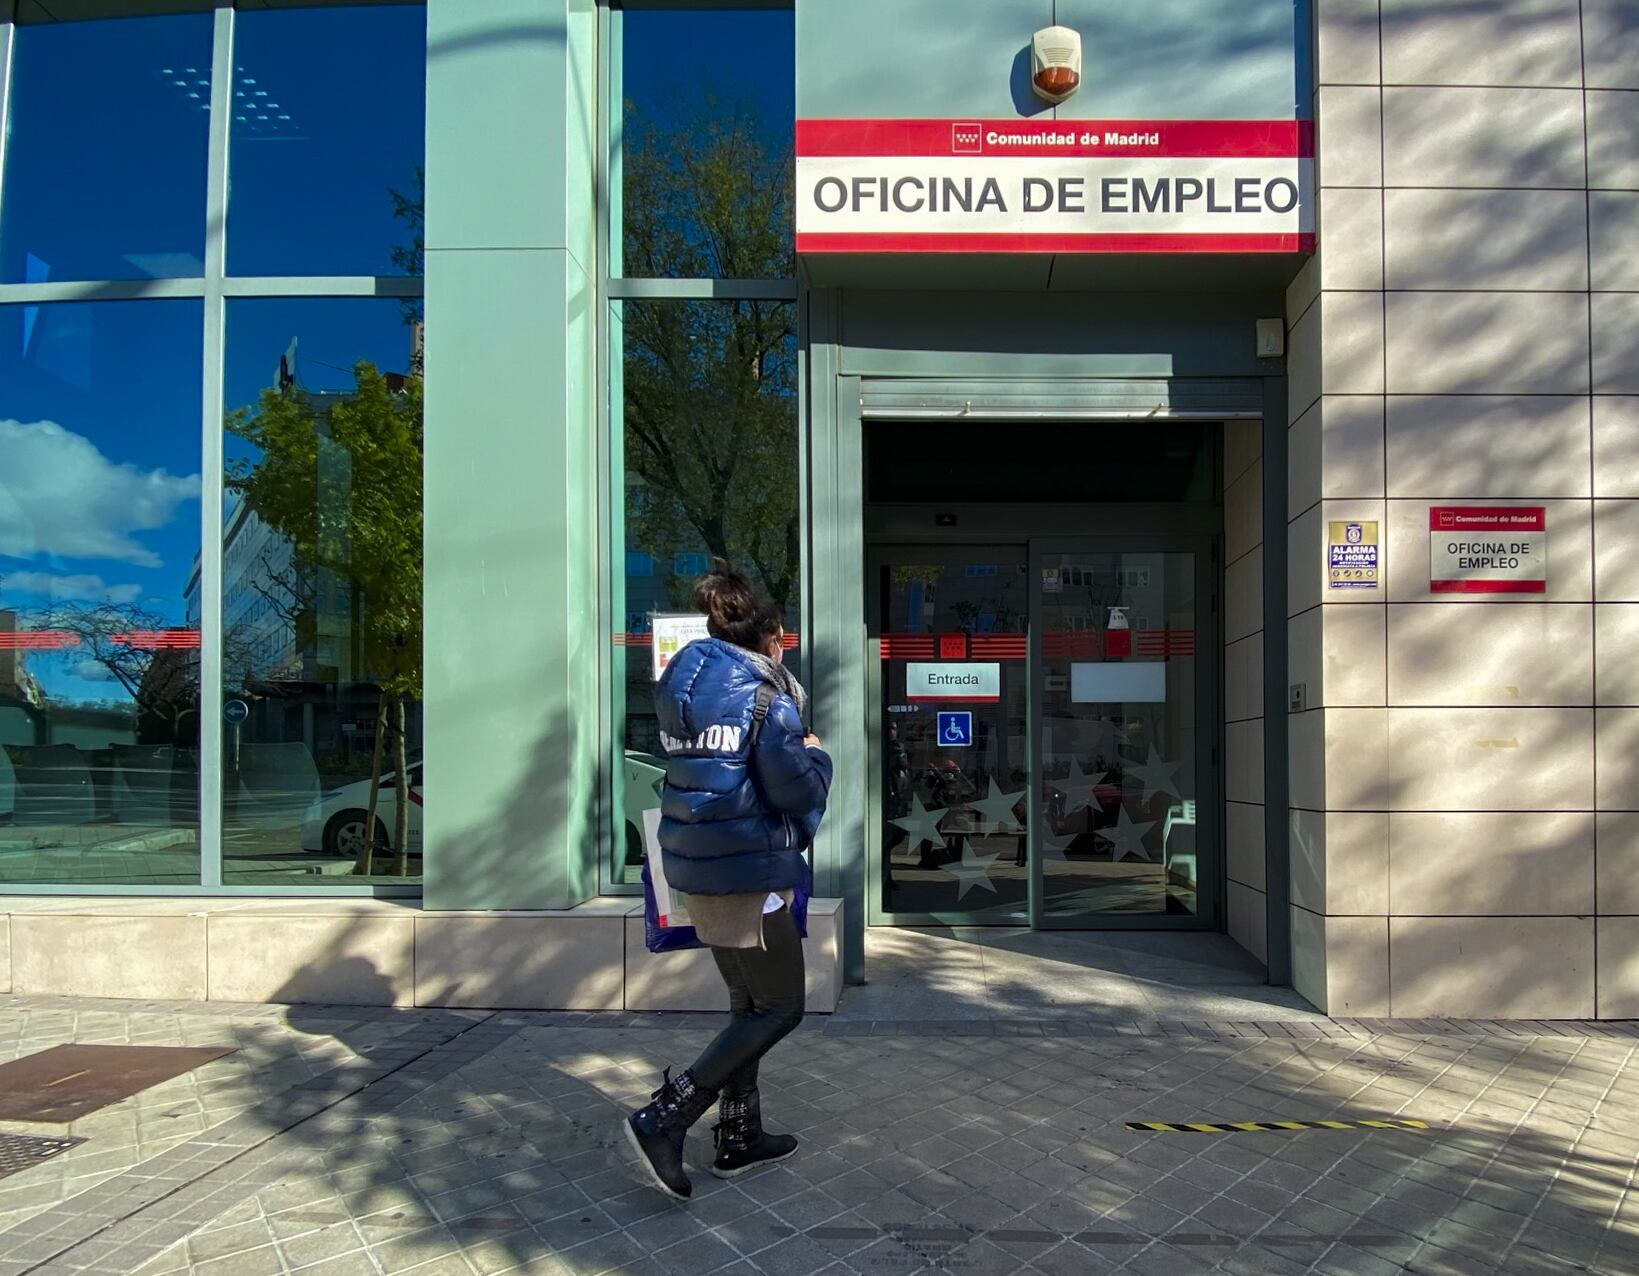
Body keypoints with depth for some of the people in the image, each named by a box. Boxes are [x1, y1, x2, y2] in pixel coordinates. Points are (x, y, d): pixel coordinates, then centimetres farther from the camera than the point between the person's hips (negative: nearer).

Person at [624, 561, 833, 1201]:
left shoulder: (682, 686, 10)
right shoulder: (765, 695, -13)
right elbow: (796, 789, -16)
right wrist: (816, 756, 4)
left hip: (694, 866, 8)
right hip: (749, 868, -8)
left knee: (748, 1002, 20)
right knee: (779, 1008, 3)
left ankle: (739, 1136, 27)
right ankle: (663, 1119, -4)